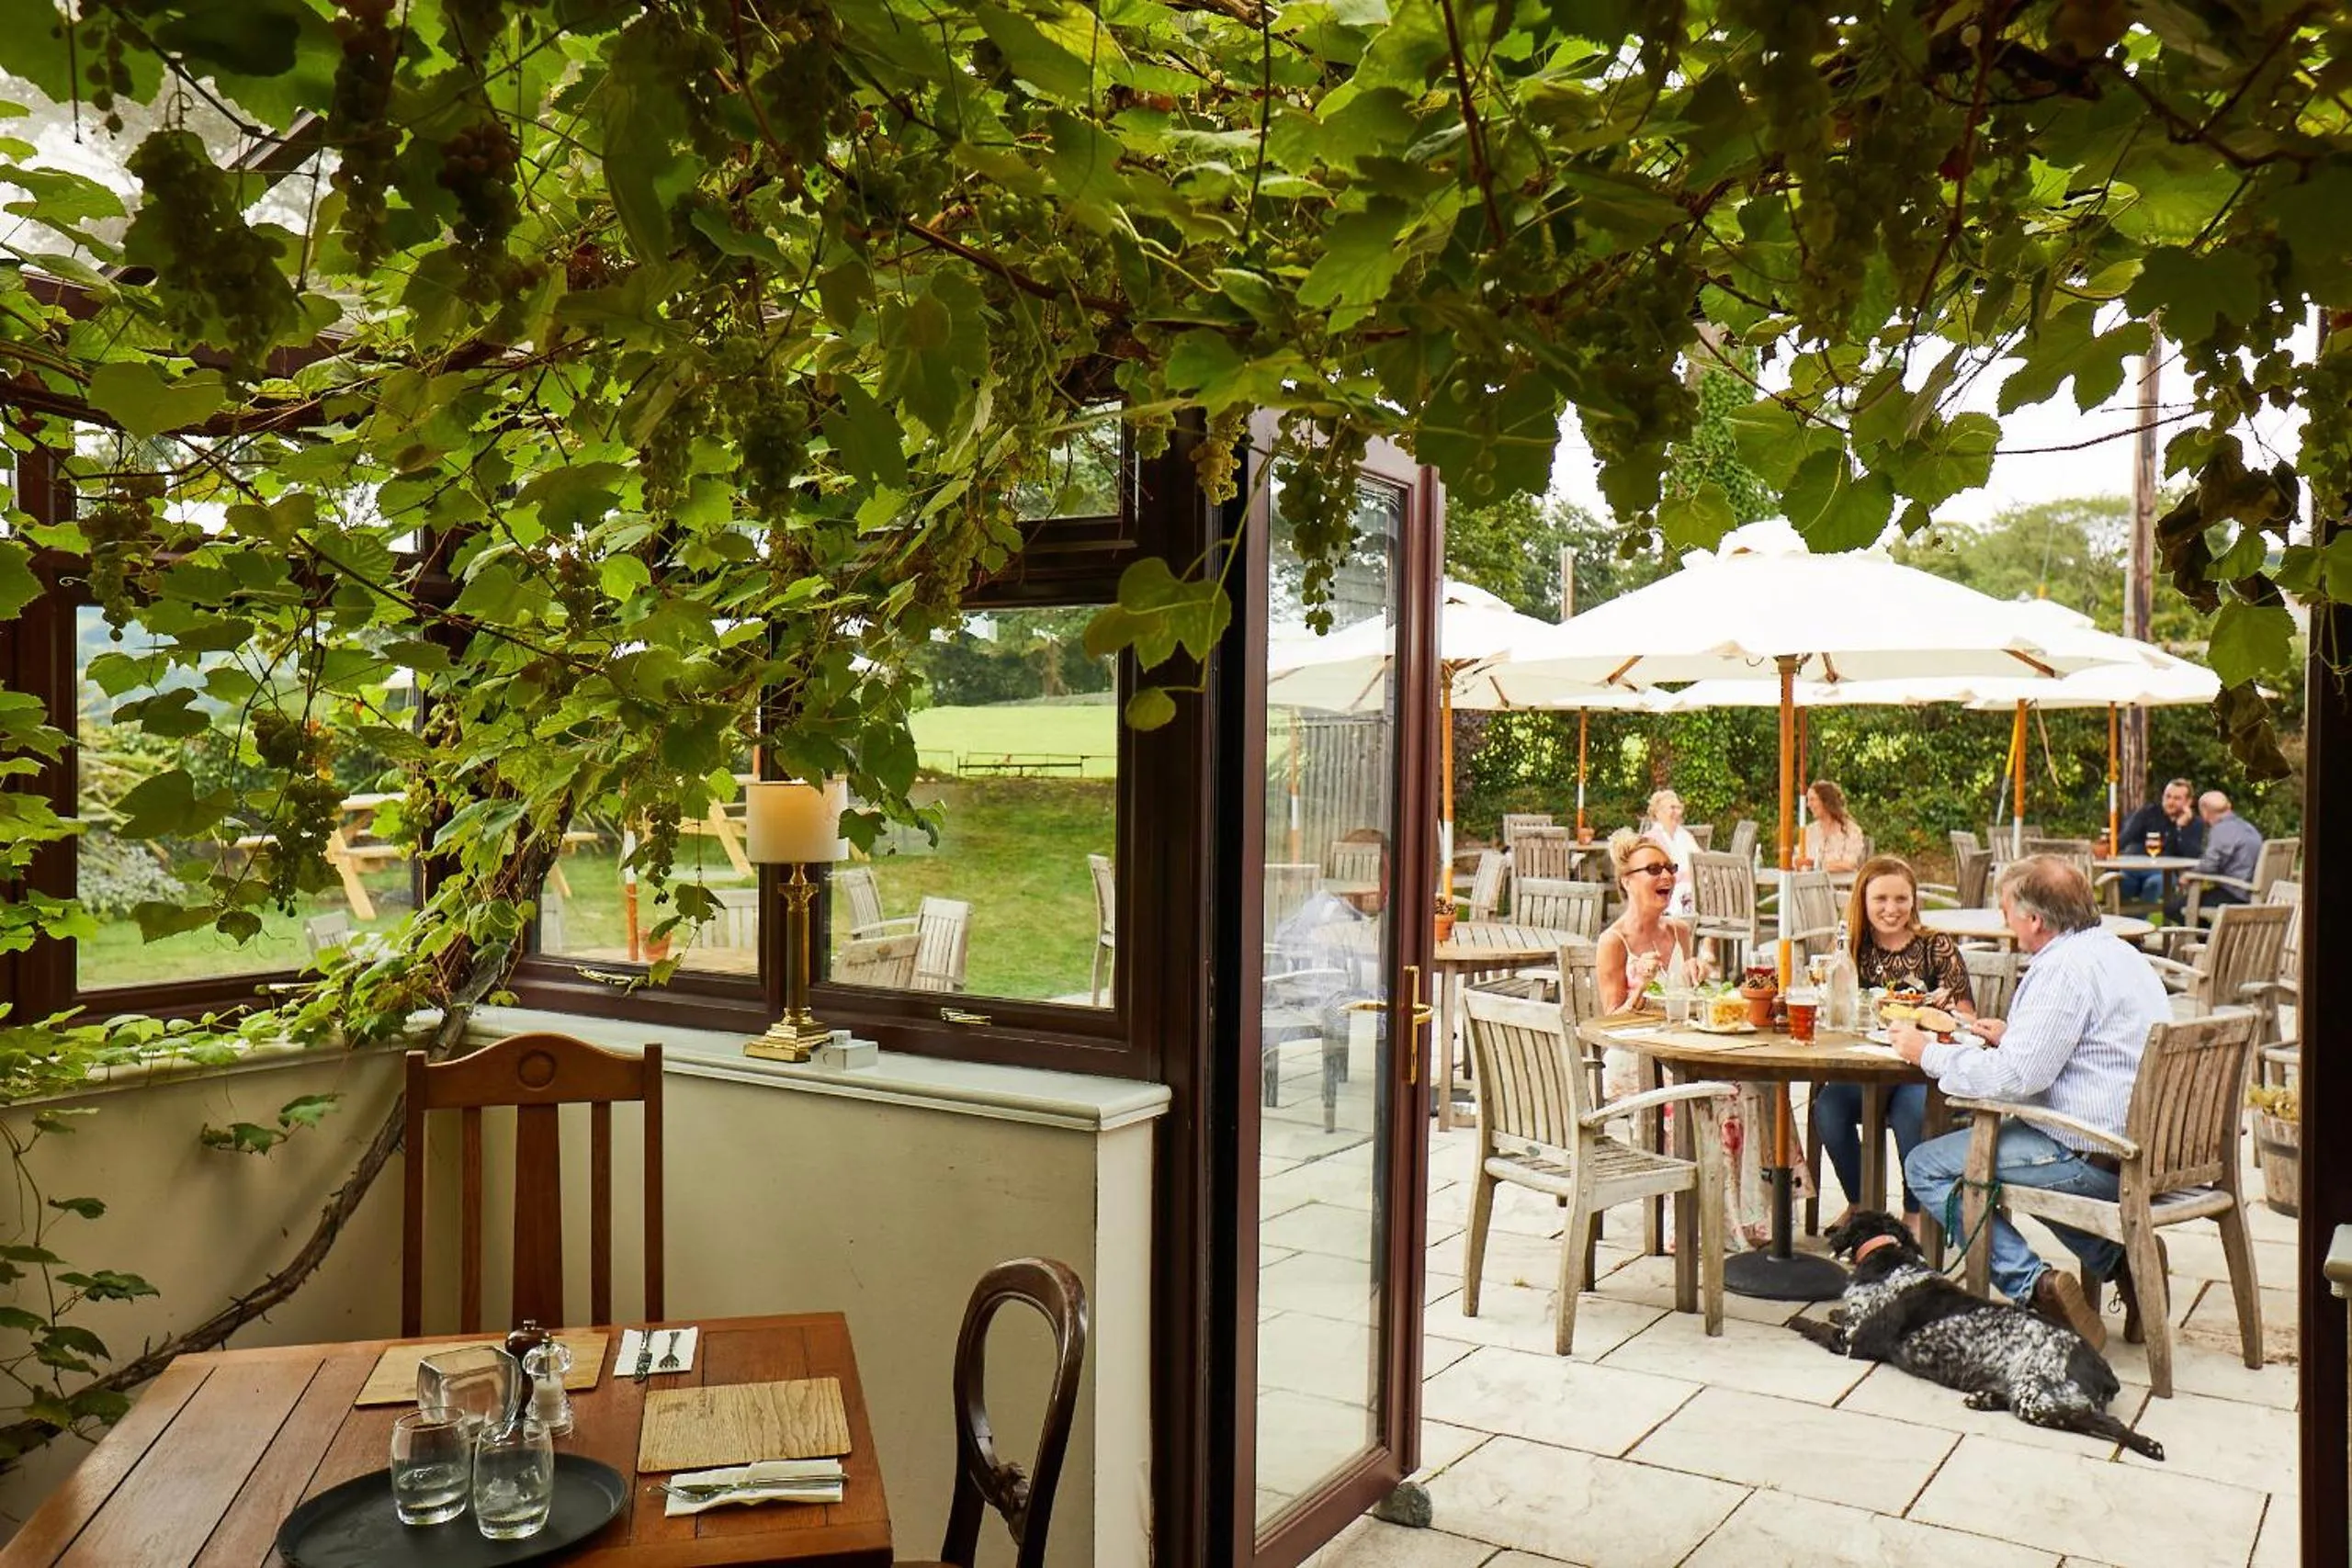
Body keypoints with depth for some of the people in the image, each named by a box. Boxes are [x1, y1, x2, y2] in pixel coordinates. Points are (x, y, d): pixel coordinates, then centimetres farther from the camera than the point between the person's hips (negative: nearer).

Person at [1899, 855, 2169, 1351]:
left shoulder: (2065, 968, -18)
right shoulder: (2118, 952, 13)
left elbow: (2015, 1075, -23)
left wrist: (1927, 1053, -11)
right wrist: (2015, 1036, 22)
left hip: (2099, 1159, -10)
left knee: (1928, 1166, -3)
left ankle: (2033, 1286, -13)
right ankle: (2116, 1254, 18)